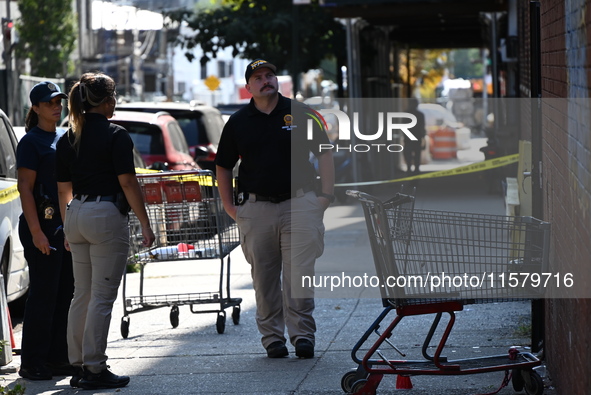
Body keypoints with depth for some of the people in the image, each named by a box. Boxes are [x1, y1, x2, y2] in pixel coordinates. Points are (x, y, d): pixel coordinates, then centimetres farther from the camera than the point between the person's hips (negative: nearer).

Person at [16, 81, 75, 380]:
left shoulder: (64, 139, 15)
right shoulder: (31, 141, -8)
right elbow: (25, 187, -14)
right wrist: (36, 232, -20)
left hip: (67, 226, 8)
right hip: (43, 226, -8)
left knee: (65, 294, 9)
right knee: (43, 294, -7)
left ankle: (58, 358, 17)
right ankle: (32, 363, -1)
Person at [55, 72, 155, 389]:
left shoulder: (67, 139, 10)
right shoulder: (115, 136, -9)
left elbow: (63, 189, 13)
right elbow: (128, 183, -12)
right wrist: (144, 223, -6)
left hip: (76, 217, 7)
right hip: (107, 215, -7)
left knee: (81, 295, 13)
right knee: (102, 297, -3)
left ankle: (78, 366, 16)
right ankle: (94, 369, -2)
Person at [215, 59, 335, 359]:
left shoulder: (300, 114, 6)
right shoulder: (238, 122, 9)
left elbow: (324, 153, 9)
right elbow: (223, 166, 16)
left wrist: (326, 194, 1)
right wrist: (228, 205, 8)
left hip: (298, 202, -1)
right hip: (255, 208, 1)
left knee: (299, 273, -8)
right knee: (264, 278, 4)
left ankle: (302, 334, -3)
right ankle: (272, 337, 12)